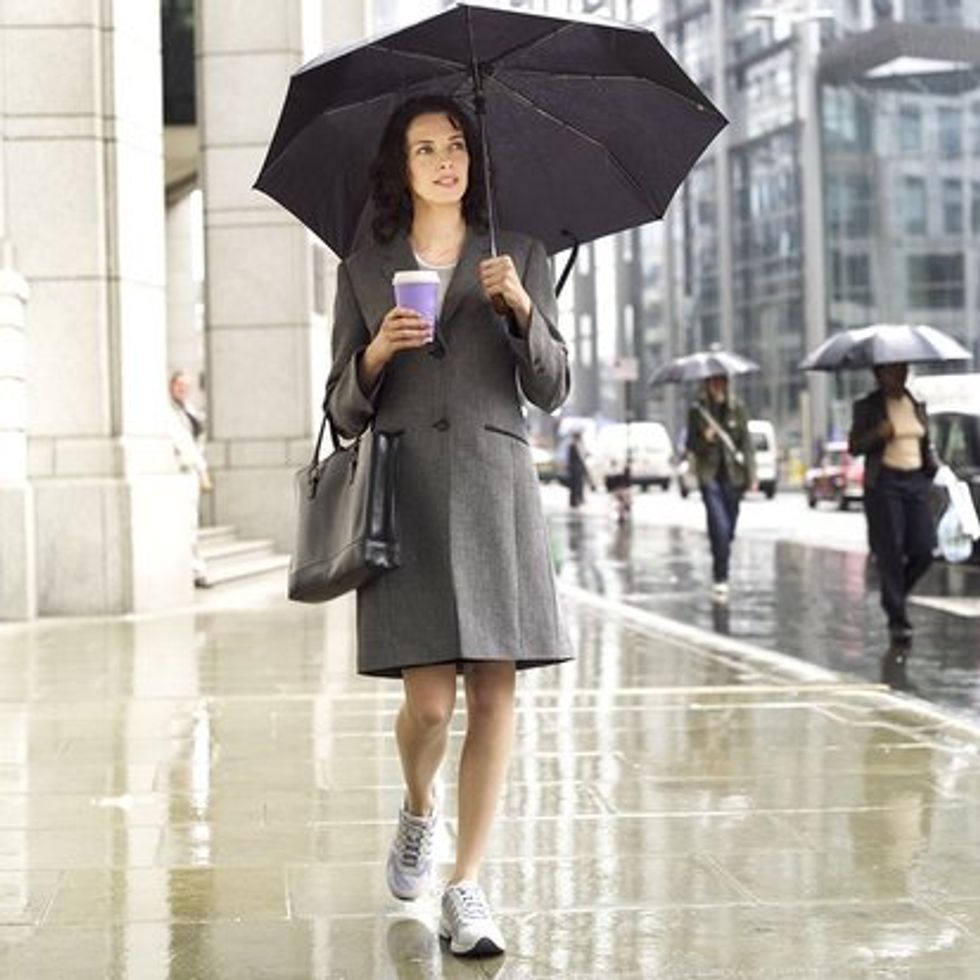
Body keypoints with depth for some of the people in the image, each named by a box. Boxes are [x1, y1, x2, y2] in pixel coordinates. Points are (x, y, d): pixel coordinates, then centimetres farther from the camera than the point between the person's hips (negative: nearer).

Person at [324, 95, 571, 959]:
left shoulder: (518, 257, 13)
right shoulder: (364, 272, 12)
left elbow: (552, 392, 7)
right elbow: (344, 413, 11)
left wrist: (522, 309, -9)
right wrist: (376, 353, -8)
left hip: (495, 490, 1)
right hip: (405, 494, -1)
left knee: (494, 691, -4)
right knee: (429, 699, -7)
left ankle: (467, 888, 5)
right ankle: (418, 811, 27)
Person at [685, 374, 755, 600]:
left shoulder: (737, 408, 3)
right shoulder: (697, 410, -1)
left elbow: (746, 443, 5)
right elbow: (691, 444, 4)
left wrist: (751, 475, -1)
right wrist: (705, 440, -18)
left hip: (733, 475, 2)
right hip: (710, 475, -2)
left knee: (728, 530, 9)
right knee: (720, 527, -17)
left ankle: (719, 575, 27)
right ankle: (721, 578, -13)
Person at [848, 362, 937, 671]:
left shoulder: (917, 405, 14)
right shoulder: (867, 407, 0)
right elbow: (854, 446, -2)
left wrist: (931, 466, 9)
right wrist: (878, 434, -19)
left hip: (916, 481, 5)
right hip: (883, 484, -5)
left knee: (923, 551, -4)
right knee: (890, 555, -4)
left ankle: (894, 596, 24)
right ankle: (899, 626, 1)